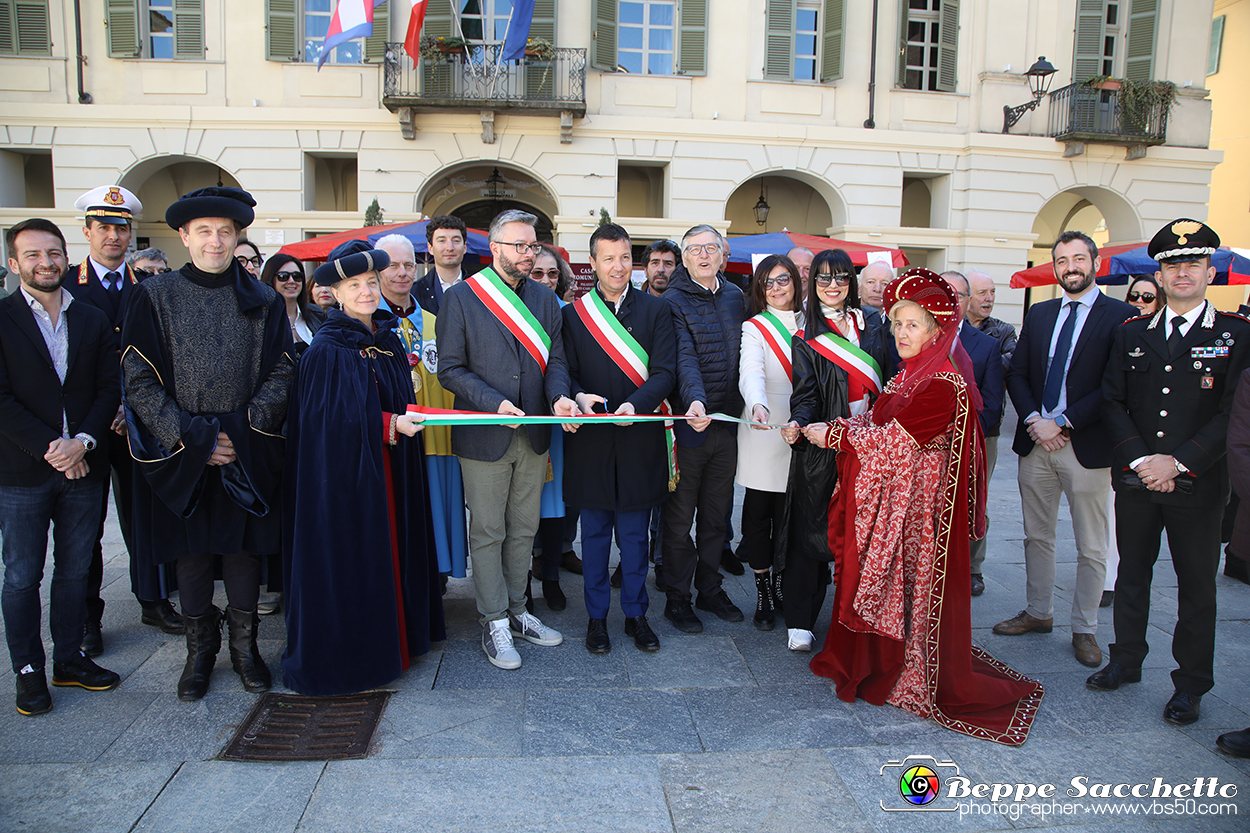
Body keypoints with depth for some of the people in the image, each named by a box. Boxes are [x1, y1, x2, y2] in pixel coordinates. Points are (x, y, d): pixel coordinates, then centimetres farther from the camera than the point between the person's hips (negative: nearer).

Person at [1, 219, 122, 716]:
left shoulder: (93, 320, 9)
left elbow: (109, 389, 4)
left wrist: (83, 441, -11)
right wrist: (47, 448, -15)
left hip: (83, 467, 3)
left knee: (75, 571, 12)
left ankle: (69, 658, 26)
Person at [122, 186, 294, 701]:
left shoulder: (262, 301, 4)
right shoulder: (155, 297, 0)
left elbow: (281, 373, 1)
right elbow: (139, 381, -5)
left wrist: (240, 431, -11)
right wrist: (195, 439, -12)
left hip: (247, 452, 1)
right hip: (180, 453, 0)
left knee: (243, 548, 7)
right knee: (191, 553, 9)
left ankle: (244, 646, 24)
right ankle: (200, 650, 26)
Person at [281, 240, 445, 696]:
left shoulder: (389, 339, 9)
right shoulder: (327, 349, -11)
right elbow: (329, 416, -17)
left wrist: (407, 419, 4)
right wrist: (387, 424, -21)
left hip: (389, 467, 7)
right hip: (344, 468, -7)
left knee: (390, 546, 12)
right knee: (348, 555, 0)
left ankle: (390, 636, 26)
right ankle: (346, 650, 13)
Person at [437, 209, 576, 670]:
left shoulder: (545, 298, 9)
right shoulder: (460, 298, -6)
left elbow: (555, 359, 8)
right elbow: (450, 369, -8)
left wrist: (559, 397, -13)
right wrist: (495, 404, -21)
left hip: (533, 436, 5)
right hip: (483, 437, -5)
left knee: (524, 529, 14)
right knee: (487, 532, 5)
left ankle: (516, 611, 29)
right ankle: (494, 623, 17)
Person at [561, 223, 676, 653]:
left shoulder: (656, 310, 3)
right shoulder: (573, 313, 4)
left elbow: (664, 371, -5)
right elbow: (565, 372, 2)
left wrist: (635, 405, -22)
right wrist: (578, 396, -21)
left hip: (640, 440, 0)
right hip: (591, 440, 0)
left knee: (634, 535, 10)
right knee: (594, 534, 11)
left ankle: (635, 614, 26)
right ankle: (597, 616, 25)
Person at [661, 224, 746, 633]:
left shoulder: (735, 297, 11)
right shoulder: (673, 301, -7)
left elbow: (741, 354, 15)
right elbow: (684, 358, -21)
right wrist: (694, 401, -36)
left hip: (727, 421, 5)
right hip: (688, 422, -5)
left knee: (717, 514, 15)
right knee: (679, 517, 5)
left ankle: (710, 588, 30)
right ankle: (678, 598, 18)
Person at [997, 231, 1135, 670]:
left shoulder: (1122, 316, -5)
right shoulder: (1038, 314, 11)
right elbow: (1017, 373, 8)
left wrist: (1062, 423, -16)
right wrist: (1034, 420, -7)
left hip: (1086, 447, -4)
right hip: (1036, 441, 5)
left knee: (1091, 548, 6)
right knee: (1037, 536, 15)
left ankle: (1084, 629, 20)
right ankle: (1038, 613, 30)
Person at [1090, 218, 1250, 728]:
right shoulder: (1131, 335, 8)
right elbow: (1113, 403, 4)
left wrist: (1178, 462, -16)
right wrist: (1138, 459, -9)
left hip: (1199, 484, -3)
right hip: (1135, 478, 3)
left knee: (1197, 586, 7)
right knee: (1131, 574, 14)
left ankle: (1191, 684, 21)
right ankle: (1126, 660, 30)